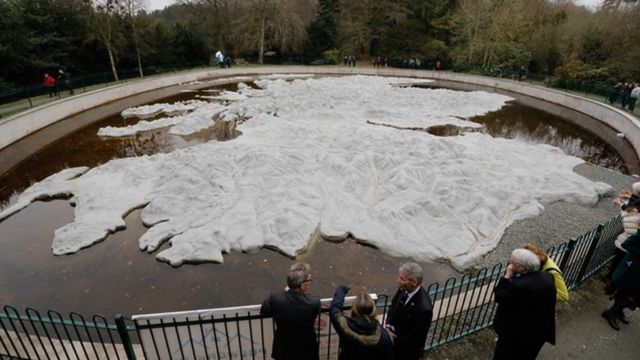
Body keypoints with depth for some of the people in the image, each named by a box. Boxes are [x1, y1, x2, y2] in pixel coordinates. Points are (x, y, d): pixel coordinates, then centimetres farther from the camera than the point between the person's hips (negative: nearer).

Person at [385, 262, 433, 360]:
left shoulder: (424, 308, -37)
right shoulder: (404, 288, -18)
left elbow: (415, 337, -25)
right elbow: (393, 305, 1)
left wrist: (394, 341, -17)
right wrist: (389, 325, -11)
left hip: (408, 350, -5)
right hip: (395, 335, 5)